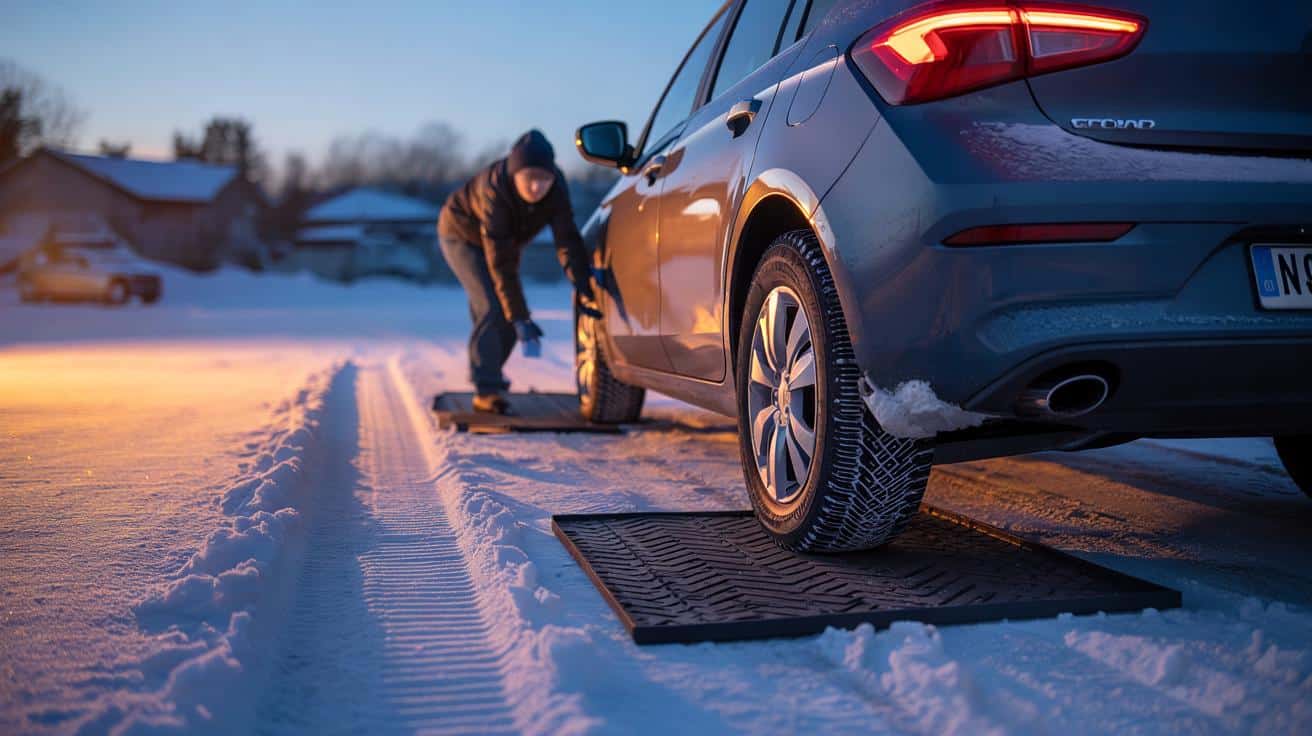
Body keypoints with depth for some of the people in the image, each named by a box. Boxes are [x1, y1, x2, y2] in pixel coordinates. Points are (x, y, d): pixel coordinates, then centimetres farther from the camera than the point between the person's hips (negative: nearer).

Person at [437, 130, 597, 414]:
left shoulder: (556, 188, -27)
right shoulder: (494, 190, -40)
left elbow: (567, 240, -27)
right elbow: (500, 263, -40)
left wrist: (584, 290, -38)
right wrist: (520, 317, -42)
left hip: (506, 239, 6)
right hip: (462, 235, -5)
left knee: (510, 313, 6)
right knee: (492, 309, -21)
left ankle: (489, 373, 31)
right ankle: (486, 390, -12)